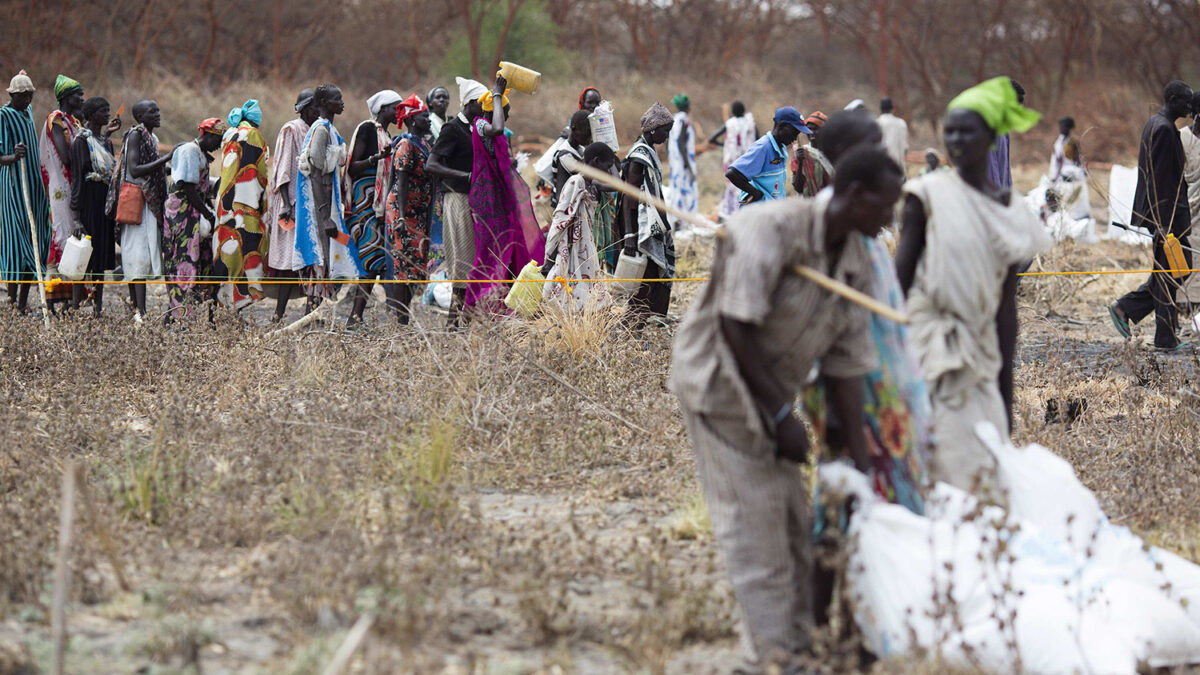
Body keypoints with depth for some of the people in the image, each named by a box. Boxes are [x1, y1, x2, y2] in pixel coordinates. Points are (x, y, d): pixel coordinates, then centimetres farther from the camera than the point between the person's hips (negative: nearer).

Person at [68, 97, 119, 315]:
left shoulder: (106, 141, 14)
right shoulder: (81, 141, -8)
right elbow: (77, 178, -13)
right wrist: (77, 218, -18)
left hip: (105, 204, 8)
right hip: (89, 203, -8)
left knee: (101, 261, 9)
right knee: (83, 261, -8)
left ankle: (98, 308, 13)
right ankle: (76, 309, -7)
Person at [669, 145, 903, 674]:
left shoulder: (857, 263, 0)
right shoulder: (772, 229, -24)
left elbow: (844, 363, 3)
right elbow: (735, 327, -25)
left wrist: (861, 458, 0)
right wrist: (781, 415, -22)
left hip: (768, 397, 8)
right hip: (719, 380, -8)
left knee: (793, 523, 9)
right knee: (753, 520, -9)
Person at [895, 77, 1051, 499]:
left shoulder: (1010, 212, 10)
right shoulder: (929, 194, -1)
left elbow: (1006, 306, 12)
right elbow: (901, 273, -2)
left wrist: (1006, 386, 11)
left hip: (979, 352, 4)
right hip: (930, 347, -4)